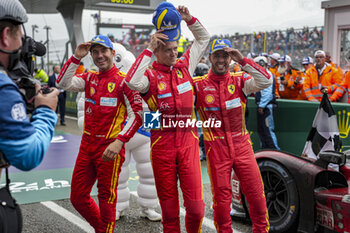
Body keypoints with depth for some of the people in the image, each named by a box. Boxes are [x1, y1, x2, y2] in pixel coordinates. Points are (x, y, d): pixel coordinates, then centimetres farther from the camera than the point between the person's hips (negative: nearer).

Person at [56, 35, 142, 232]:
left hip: (109, 148, -6)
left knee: (106, 198, 3)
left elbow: (136, 115, -14)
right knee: (78, 197, 13)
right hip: (87, 145, 7)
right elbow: (63, 83, -1)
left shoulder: (123, 81, -9)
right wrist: (76, 57, -6)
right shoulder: (90, 79, 10)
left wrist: (119, 141, -24)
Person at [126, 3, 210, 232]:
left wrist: (189, 19, 3)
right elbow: (132, 82, -27)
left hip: (188, 141, 2)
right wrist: (148, 49, -21)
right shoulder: (150, 75, -4)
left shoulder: (185, 66, 8)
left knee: (195, 201, 0)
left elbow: (204, 38, 18)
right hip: (162, 143, -2)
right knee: (168, 202, 9)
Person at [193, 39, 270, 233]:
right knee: (221, 198, 7)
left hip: (241, 145, 2)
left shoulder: (239, 80, 1)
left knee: (256, 193, 6)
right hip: (216, 148, -1)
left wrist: (243, 61, -18)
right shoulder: (199, 84, -1)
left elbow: (266, 81, -13)